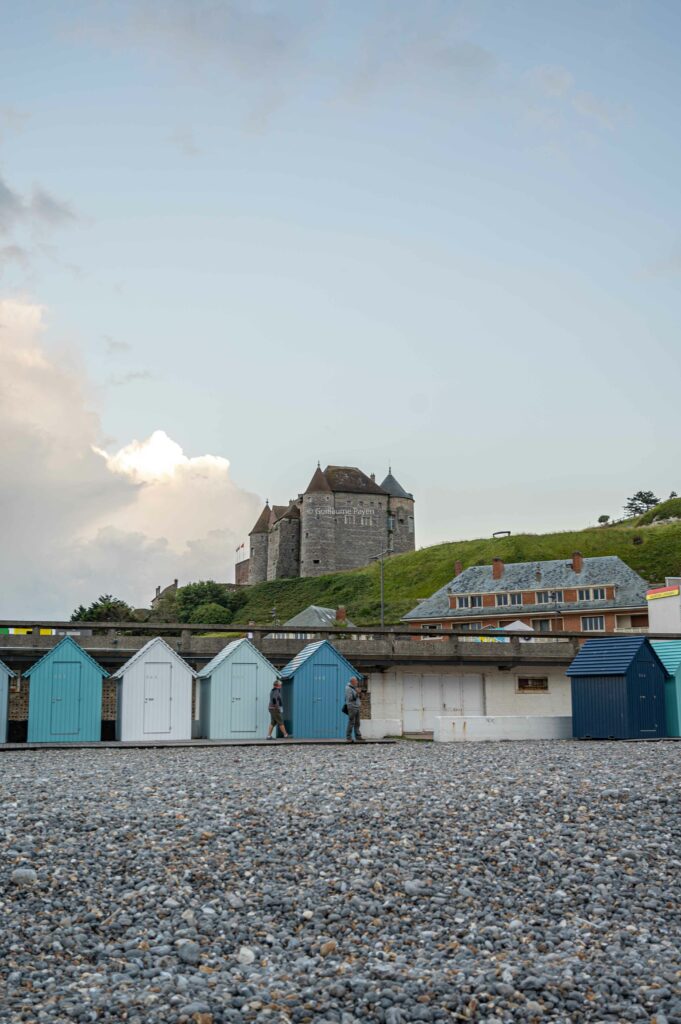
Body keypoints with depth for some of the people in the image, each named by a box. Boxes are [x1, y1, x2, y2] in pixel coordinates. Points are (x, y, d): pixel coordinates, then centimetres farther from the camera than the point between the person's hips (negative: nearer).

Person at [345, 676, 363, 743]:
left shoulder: (354, 688, 19)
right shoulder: (348, 688, -8)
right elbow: (350, 698, -17)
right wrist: (356, 693, -20)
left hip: (356, 707, 9)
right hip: (352, 707, -9)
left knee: (357, 723, 7)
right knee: (351, 723, -8)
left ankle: (358, 737, 7)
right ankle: (348, 738, -5)